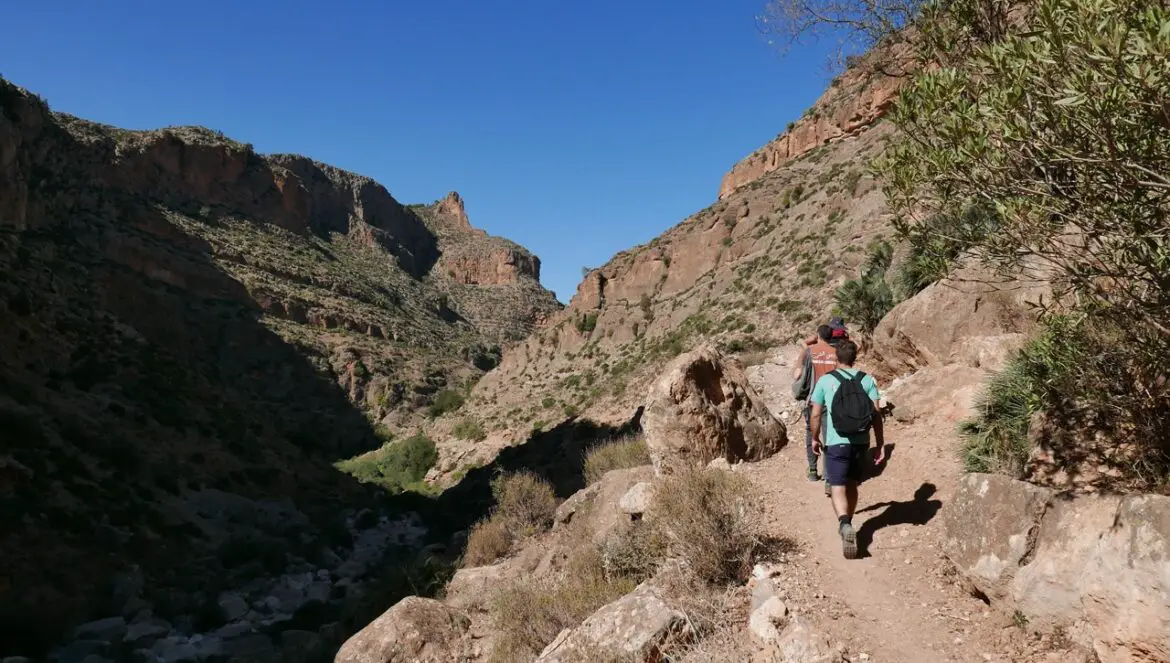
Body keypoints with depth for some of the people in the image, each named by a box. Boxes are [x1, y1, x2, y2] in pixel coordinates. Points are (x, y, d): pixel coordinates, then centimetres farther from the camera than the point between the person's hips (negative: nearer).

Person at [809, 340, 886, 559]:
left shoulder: (825, 381, -2)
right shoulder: (867, 380, 2)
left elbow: (816, 414, 0)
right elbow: (876, 414, -2)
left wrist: (815, 438, 15)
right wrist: (881, 445, 3)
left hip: (836, 442, -3)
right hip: (861, 442, 3)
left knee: (838, 488, -5)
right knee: (852, 486, 20)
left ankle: (845, 525, -29)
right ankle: (846, 525, 34)